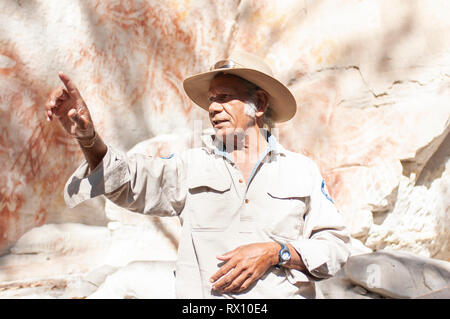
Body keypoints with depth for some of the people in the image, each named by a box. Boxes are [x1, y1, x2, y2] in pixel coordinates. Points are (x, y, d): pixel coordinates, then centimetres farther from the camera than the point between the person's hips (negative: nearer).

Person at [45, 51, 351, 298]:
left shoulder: (302, 170, 6)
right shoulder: (192, 165, 7)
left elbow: (337, 244, 3)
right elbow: (130, 179, -7)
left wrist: (274, 253, -10)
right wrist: (88, 136, -24)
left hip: (284, 292, -1)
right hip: (204, 293, 2)